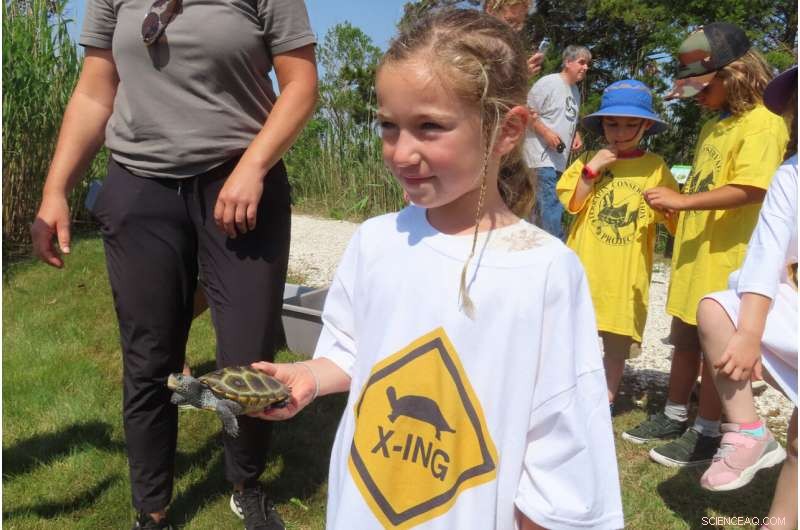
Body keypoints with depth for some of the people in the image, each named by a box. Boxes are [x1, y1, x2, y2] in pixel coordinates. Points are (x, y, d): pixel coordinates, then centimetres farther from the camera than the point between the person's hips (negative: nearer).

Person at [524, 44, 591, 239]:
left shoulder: (575, 91, 17)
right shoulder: (548, 83, -10)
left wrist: (576, 135, 8)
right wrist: (547, 133, -20)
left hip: (559, 160, 9)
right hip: (543, 158, -9)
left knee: (543, 208, 15)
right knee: (552, 208, -14)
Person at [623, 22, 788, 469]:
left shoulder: (762, 122, -14)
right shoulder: (715, 124, 14)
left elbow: (751, 190, -25)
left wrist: (682, 200, -28)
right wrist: (677, 208, 7)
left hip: (726, 258, -9)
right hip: (694, 253, 9)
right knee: (684, 337, 16)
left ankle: (708, 435, 17)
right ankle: (675, 417, 31)